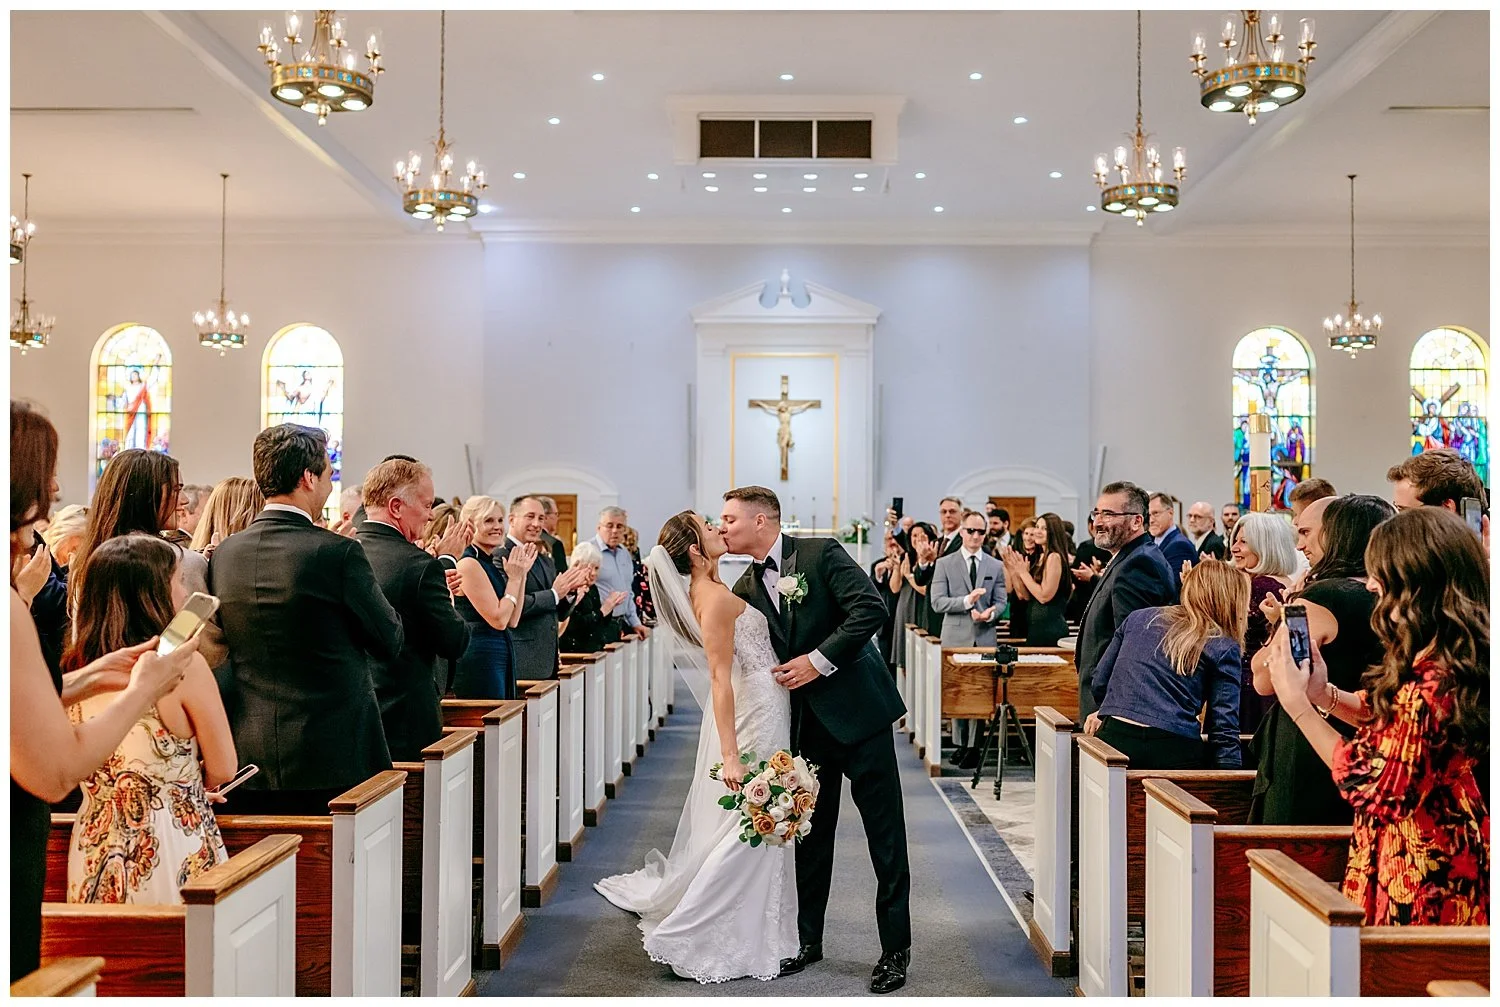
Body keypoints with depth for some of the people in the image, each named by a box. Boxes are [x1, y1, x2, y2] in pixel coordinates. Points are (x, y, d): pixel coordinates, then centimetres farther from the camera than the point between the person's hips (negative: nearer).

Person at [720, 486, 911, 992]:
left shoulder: (821, 554, -8)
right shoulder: (746, 590, 8)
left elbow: (870, 608, -19)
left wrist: (819, 660, -19)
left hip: (857, 706, -5)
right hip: (805, 720, 5)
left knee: (885, 832, 2)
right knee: (811, 833, 13)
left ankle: (896, 949, 13)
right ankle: (807, 939, 27)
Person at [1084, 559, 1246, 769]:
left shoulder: (1138, 618, 15)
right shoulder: (1224, 648, 5)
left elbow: (1100, 681, 20)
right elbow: (1224, 727, -3)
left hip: (1114, 738, 3)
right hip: (1175, 750, -3)